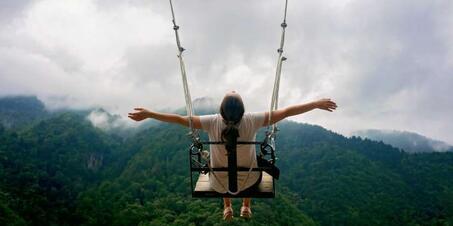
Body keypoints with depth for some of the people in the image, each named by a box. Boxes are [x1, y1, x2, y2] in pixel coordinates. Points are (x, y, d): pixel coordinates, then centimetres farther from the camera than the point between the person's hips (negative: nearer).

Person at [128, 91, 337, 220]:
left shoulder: (212, 123, -26)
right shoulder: (252, 121, -27)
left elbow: (181, 119, -21)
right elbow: (285, 112, -22)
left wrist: (148, 114, -12)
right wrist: (316, 104, -14)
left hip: (219, 185, 1)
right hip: (249, 181, 0)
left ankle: (227, 207, 48)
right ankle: (246, 207, 49)